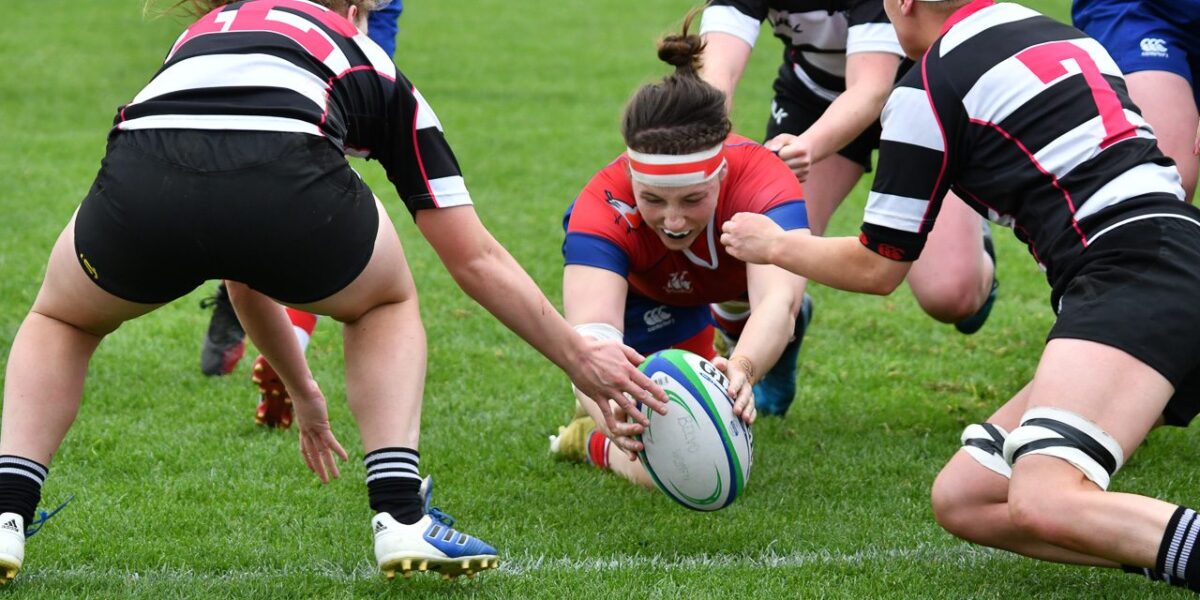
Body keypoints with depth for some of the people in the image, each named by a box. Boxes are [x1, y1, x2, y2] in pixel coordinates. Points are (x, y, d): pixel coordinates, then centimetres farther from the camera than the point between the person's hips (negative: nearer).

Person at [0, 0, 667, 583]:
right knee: (386, 303, 33)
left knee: (62, 320, 36)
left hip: (139, 188, 2)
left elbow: (243, 270, 50)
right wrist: (581, 358, 46)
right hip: (287, 187, -2)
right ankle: (401, 515, 16)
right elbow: (476, 260, 34)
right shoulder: (367, 61, 34)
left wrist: (303, 391, 61)